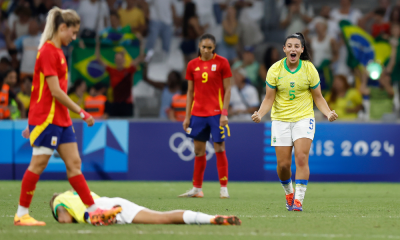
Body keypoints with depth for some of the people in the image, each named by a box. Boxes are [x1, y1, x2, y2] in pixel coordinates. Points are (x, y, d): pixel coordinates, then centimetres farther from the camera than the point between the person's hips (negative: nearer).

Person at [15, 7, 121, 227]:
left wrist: (33, 123, 22)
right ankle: (21, 214, 3)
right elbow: (55, 91, -19)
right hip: (46, 118, -9)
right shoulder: (48, 52, -14)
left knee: (74, 163, 5)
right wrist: (81, 112, -15)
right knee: (38, 164, -5)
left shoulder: (57, 51, 16)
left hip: (61, 119, 9)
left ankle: (93, 211, 3)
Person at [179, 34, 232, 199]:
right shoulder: (192, 65, 7)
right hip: (198, 113, 4)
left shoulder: (222, 63, -2)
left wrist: (224, 113, -11)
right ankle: (197, 189, 13)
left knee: (219, 149, -4)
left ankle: (224, 188, 2)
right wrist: (187, 116, 8)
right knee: (199, 151, 7)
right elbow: (190, 92, 12)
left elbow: (227, 89, -3)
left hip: (216, 113, -4)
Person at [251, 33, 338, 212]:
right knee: (283, 164, -2)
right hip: (280, 120, 1)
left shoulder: (309, 69, -5)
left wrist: (328, 113, -14)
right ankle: (288, 192, 27)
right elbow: (269, 98, 0)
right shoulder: (275, 70, -6)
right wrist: (260, 114, -18)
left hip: (304, 118, -1)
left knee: (301, 158, -18)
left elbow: (318, 97, 4)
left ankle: (299, 200, -17)